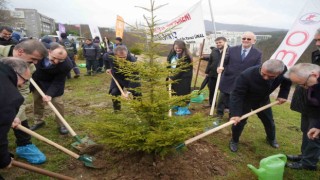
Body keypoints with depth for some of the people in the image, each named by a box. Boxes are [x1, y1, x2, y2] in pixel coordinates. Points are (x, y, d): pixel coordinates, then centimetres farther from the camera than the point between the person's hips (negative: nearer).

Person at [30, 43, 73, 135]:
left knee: (57, 101, -8)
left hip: (53, 82, -3)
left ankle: (61, 124, 11)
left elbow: (58, 82, -27)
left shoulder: (67, 65, -38)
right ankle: (38, 121, 34)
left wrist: (49, 94, -36)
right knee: (37, 100, 14)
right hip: (36, 79, 3)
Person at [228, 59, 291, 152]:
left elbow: (287, 81, -1)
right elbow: (237, 94, -37)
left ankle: (271, 138, 50)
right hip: (245, 100, -4)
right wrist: (235, 113, -42)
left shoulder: (283, 71, -28)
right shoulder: (247, 75, -42)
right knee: (239, 122, -5)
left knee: (269, 120, 19)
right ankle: (234, 140, 24)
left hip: (263, 100, 5)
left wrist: (283, 95, -10)